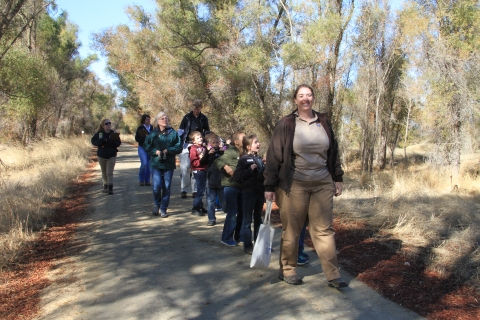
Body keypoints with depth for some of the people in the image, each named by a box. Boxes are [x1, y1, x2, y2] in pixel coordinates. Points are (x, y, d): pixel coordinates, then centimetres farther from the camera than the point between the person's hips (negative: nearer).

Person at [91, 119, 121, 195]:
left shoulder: (113, 133, -4)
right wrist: (101, 141, -22)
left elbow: (118, 143, -7)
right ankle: (105, 186, 27)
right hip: (101, 156, 2)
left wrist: (111, 141, -24)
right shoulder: (99, 133, -2)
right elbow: (93, 141, -5)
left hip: (112, 156, -2)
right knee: (104, 172, 13)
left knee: (109, 172, -8)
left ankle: (110, 188, -6)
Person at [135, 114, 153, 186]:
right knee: (144, 163, -15)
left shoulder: (152, 128, 5)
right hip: (142, 148, -3)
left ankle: (147, 181, 15)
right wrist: (145, 138, -19)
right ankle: (141, 180, 4)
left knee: (149, 165, 4)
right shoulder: (140, 128, -4)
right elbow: (137, 139, -5)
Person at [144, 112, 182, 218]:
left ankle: (163, 209, 17)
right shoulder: (153, 133, 4)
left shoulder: (173, 133, 2)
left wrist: (168, 150, -16)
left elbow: (179, 147, -2)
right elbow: (146, 146, 4)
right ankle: (156, 205, 19)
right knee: (157, 186, -9)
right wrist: (155, 151, -12)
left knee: (166, 187, 4)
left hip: (169, 164, 0)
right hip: (156, 164, 0)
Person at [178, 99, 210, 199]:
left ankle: (195, 190, 9)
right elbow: (180, 131, 2)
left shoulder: (204, 119, 8)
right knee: (184, 168, -4)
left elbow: (207, 132, 17)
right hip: (187, 145, -1)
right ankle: (184, 190, 3)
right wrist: (179, 144, -6)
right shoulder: (187, 117, 2)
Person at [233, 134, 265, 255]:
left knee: (258, 219, 15)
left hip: (260, 191, 7)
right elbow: (237, 176, -17)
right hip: (249, 191, -7)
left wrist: (264, 166, 6)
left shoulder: (259, 158, 12)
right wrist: (251, 169, -22)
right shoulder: (244, 159, -8)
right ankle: (247, 246, 7)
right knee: (248, 220, 1)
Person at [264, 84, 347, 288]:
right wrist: (270, 186, -9)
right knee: (291, 230, 6)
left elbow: (333, 152, 15)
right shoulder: (286, 125, -4)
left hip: (322, 184, 4)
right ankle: (287, 270, 23)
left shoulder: (323, 122, 9)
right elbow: (274, 156, -6)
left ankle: (333, 275, 12)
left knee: (324, 229, 6)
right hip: (295, 185, -3)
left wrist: (338, 178, 13)